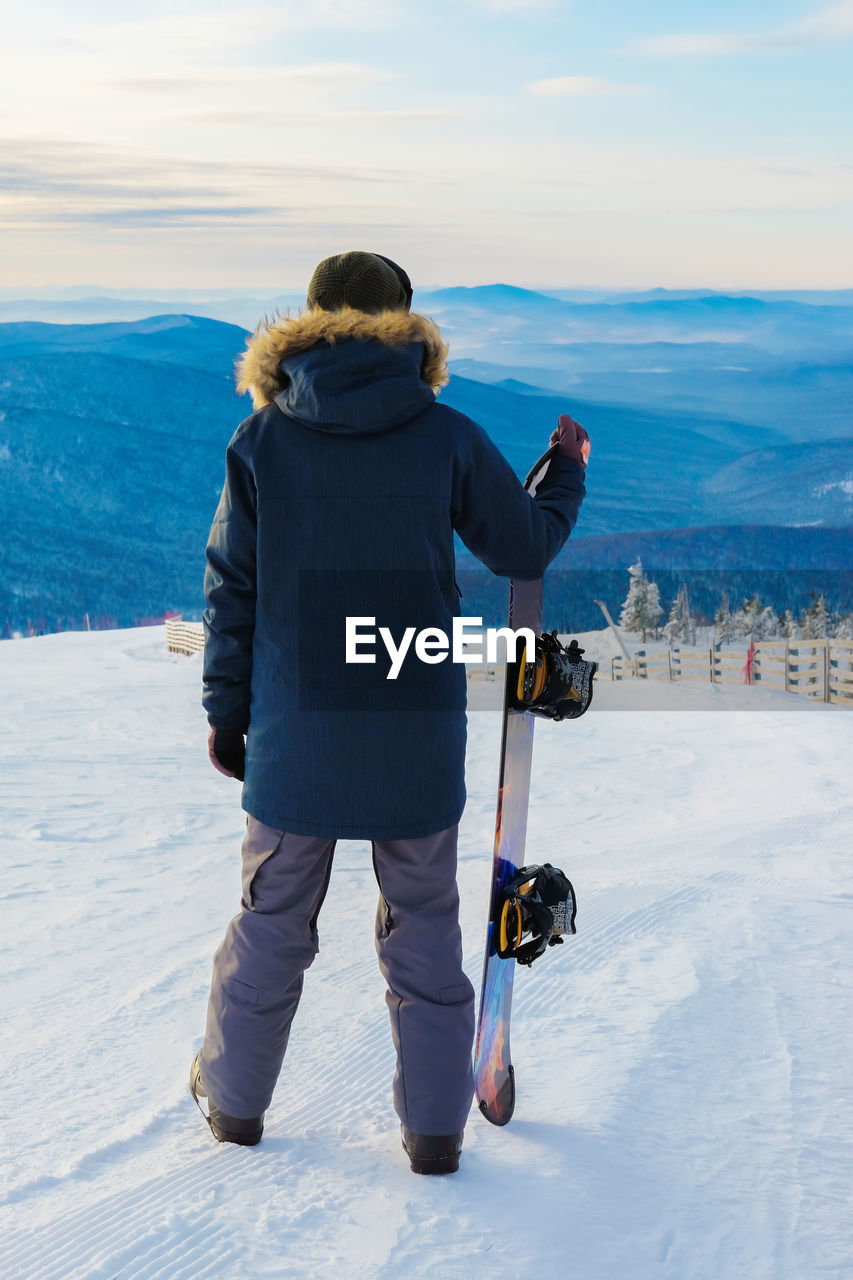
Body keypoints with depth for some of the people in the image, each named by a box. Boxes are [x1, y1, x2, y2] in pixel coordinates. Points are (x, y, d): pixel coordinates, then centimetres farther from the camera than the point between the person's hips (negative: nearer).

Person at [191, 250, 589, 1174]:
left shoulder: (261, 439, -2)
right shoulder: (447, 436, -4)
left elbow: (231, 588, 0)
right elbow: (525, 548, 6)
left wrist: (223, 709, 9)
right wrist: (567, 472, 24)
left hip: (296, 727, 1)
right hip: (418, 731, 0)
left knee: (273, 916, 15)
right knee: (424, 924, 12)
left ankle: (235, 1099, 27)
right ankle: (434, 1124, 16)